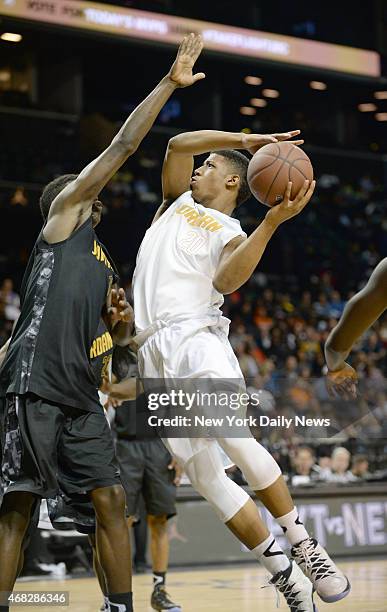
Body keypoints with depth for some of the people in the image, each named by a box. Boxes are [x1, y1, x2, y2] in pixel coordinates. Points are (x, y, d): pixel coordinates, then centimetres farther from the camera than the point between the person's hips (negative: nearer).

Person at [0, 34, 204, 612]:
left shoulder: (103, 263, 28)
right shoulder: (62, 214, 8)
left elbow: (120, 338, 34)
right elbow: (122, 146, 0)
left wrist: (122, 320, 10)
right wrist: (169, 82, 0)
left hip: (80, 395, 8)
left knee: (111, 500, 3)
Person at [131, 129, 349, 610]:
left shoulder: (232, 235, 11)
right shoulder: (178, 202, 25)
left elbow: (227, 281, -11)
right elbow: (178, 144, 10)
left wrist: (272, 222, -19)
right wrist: (244, 139, 4)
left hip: (196, 336, -4)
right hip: (154, 351, 4)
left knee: (235, 439, -29)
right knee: (203, 474, -5)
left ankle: (304, 548, -17)